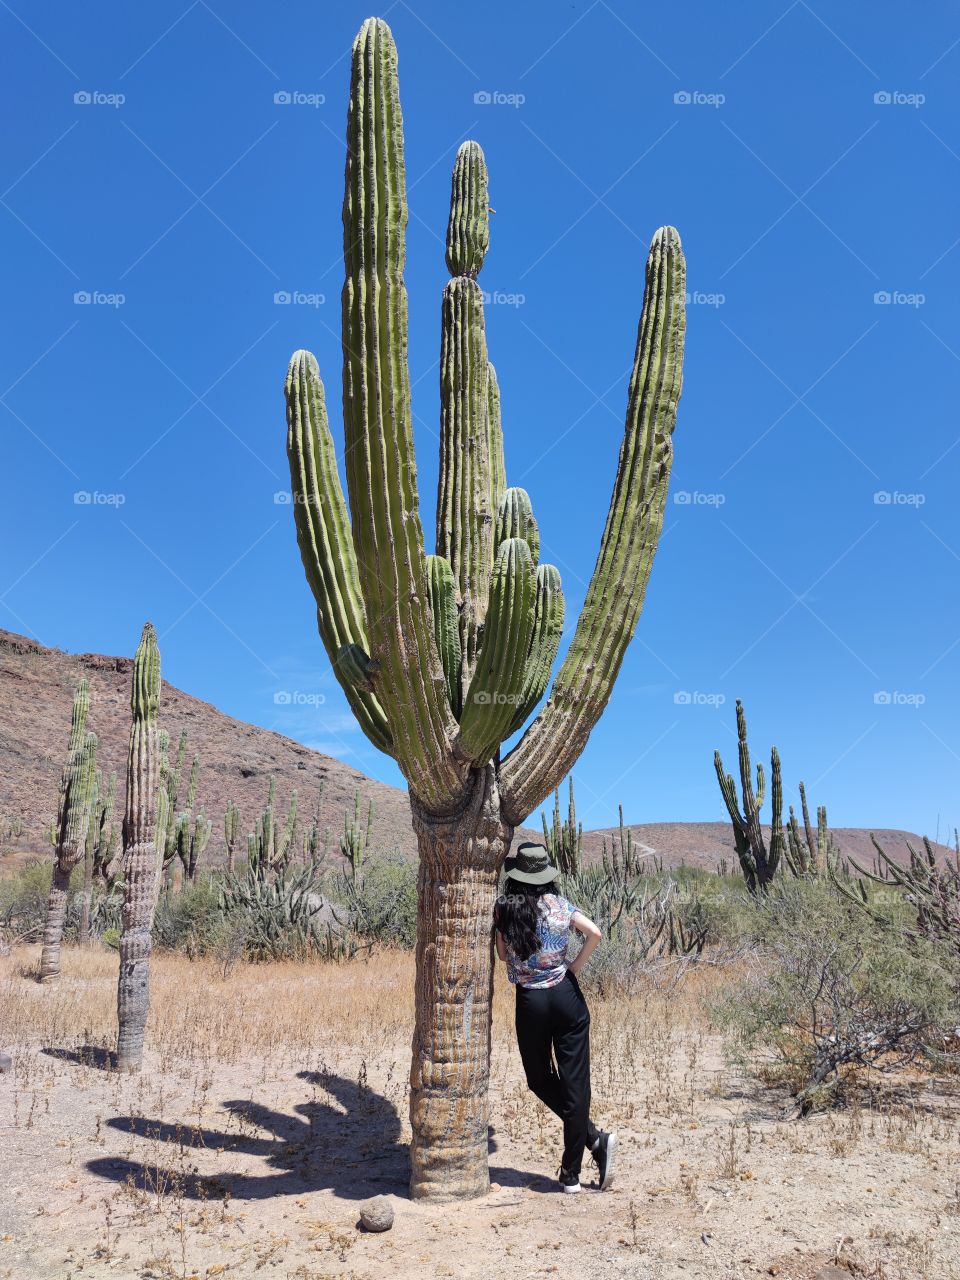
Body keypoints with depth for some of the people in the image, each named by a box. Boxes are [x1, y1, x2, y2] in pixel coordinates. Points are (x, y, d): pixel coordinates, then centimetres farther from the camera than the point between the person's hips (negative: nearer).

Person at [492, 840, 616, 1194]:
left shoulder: (504, 909, -4)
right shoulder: (558, 904, -3)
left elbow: (503, 954, 7)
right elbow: (594, 933, -12)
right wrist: (575, 966, -2)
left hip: (530, 1002, -1)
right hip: (566, 995, 1)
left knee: (540, 1079, 19)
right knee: (575, 1082, 7)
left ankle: (595, 1138, 11)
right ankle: (571, 1173, 9)